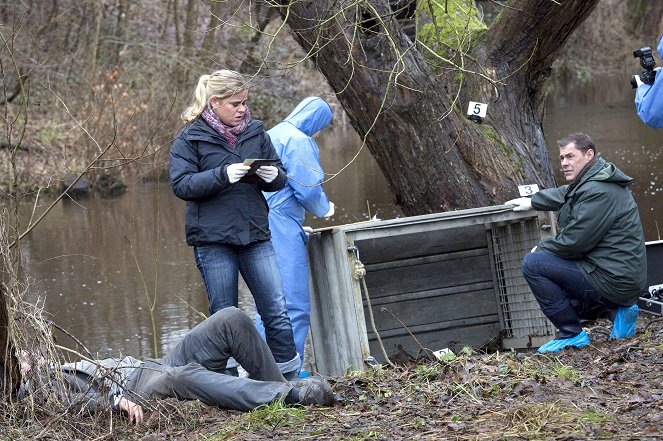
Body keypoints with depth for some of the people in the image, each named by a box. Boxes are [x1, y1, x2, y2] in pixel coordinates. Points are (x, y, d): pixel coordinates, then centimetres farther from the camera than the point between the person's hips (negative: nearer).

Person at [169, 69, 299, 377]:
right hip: (213, 239, -3)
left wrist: (274, 176, -10)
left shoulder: (255, 132, 9)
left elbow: (281, 176, 14)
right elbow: (181, 185, -11)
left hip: (255, 235, 3)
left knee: (276, 311, 1)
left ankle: (289, 380, 9)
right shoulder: (190, 138, -3)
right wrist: (223, 175, -23)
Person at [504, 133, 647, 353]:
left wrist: (541, 248, -3)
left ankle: (571, 334, -7)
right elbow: (563, 194, 35)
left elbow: (572, 242, -20)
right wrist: (532, 202, 30)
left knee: (533, 264, -12)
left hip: (614, 281, -11)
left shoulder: (598, 192, -20)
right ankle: (615, 310, 13)